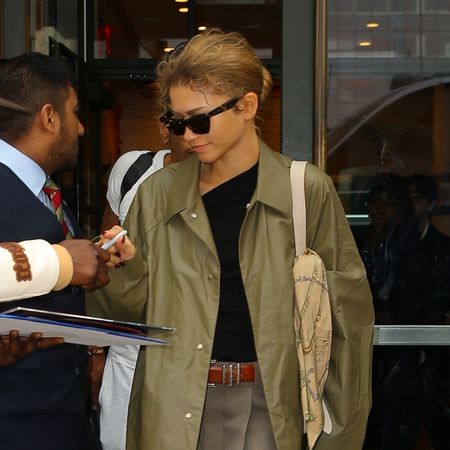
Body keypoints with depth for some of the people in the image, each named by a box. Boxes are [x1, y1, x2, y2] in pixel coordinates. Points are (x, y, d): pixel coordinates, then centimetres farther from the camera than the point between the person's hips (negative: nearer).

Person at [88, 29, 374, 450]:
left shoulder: (306, 191, -4)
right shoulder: (157, 192, 3)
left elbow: (347, 311, 0)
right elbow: (135, 304, 7)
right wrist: (110, 268, -14)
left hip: (268, 405, -2)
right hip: (174, 407, 2)